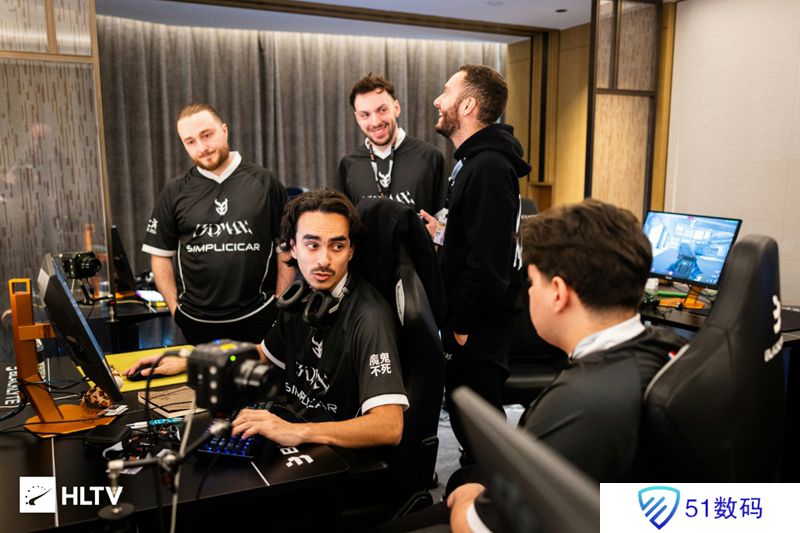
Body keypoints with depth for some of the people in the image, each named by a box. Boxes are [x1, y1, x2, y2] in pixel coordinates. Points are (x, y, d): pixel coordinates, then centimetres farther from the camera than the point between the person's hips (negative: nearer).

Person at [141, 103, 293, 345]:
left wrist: (280, 306, -2)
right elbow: (160, 255, 9)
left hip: (257, 316, -1)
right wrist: (175, 307, 1)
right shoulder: (175, 192, 4)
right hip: (196, 322, 1)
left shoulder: (264, 182, -1)